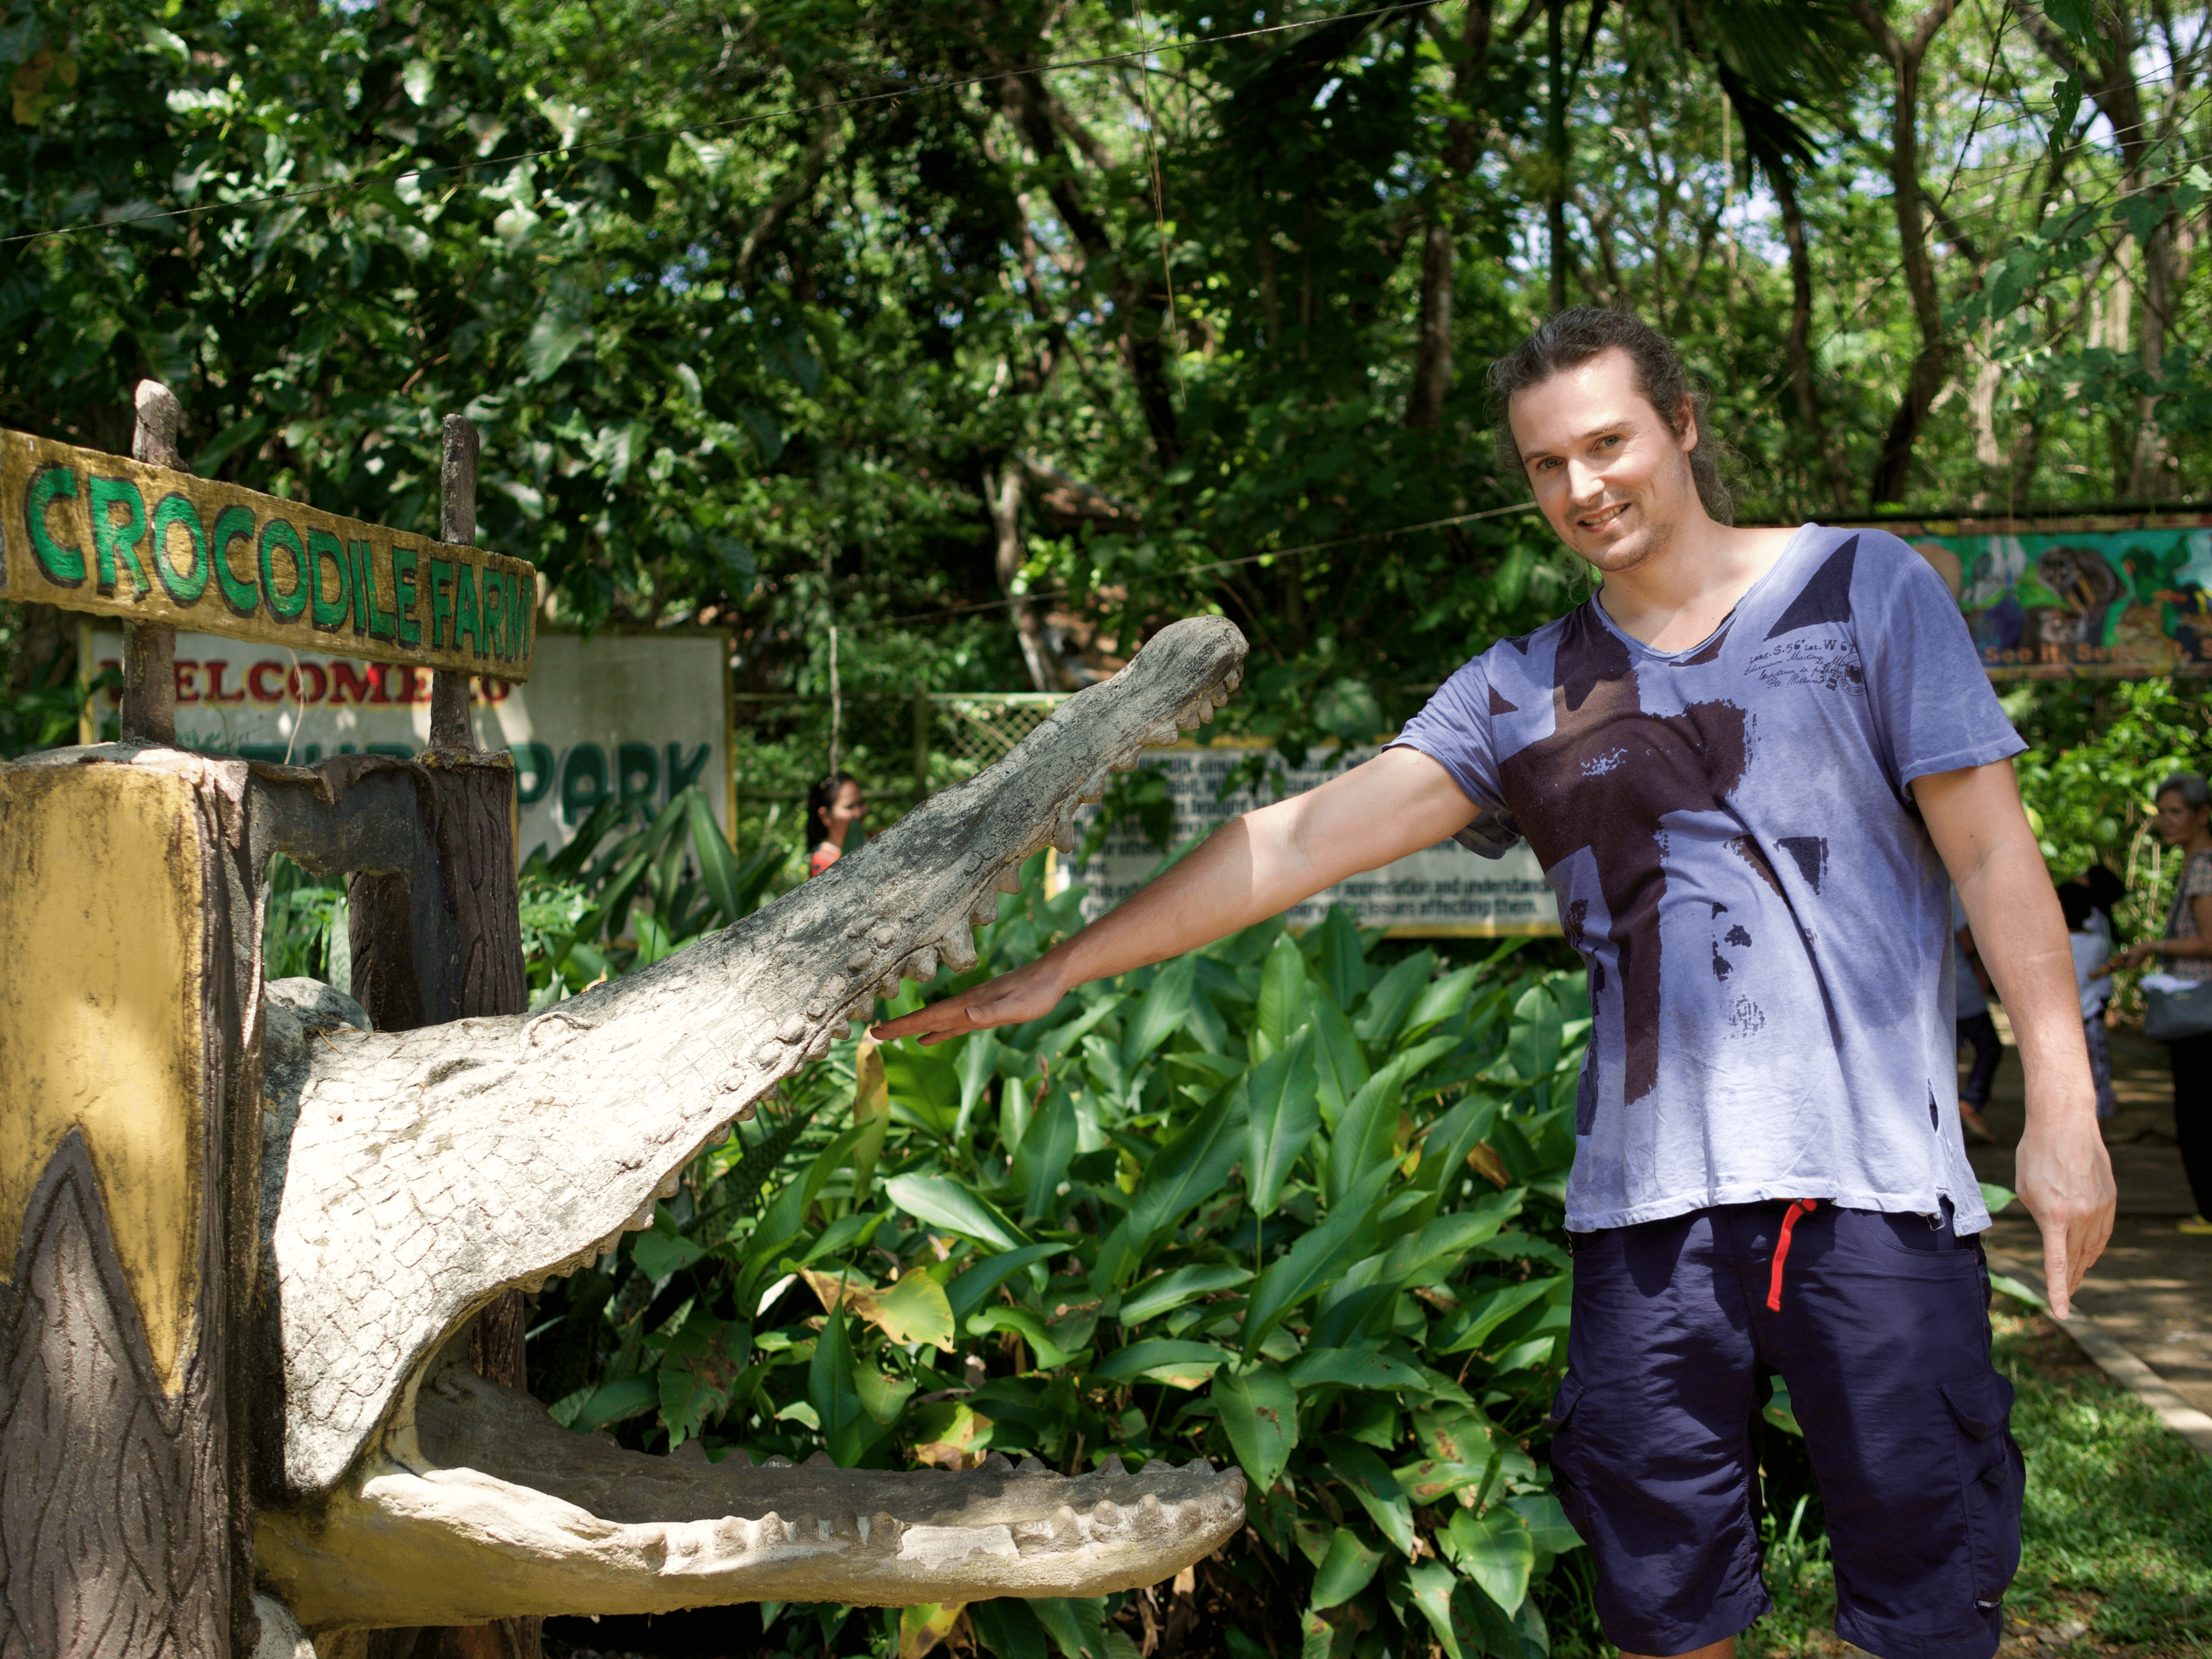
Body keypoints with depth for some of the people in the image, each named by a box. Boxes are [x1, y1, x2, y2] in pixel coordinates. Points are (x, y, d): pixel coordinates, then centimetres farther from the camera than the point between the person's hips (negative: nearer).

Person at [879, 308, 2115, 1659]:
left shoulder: (1863, 589, 6)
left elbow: (1994, 851, 4)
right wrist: (1059, 972, 0)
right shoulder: (1520, 695, 10)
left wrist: (2062, 1105, -4)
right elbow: (1297, 844, 5)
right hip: (1650, 1196, 2)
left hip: (1873, 1181, -2)